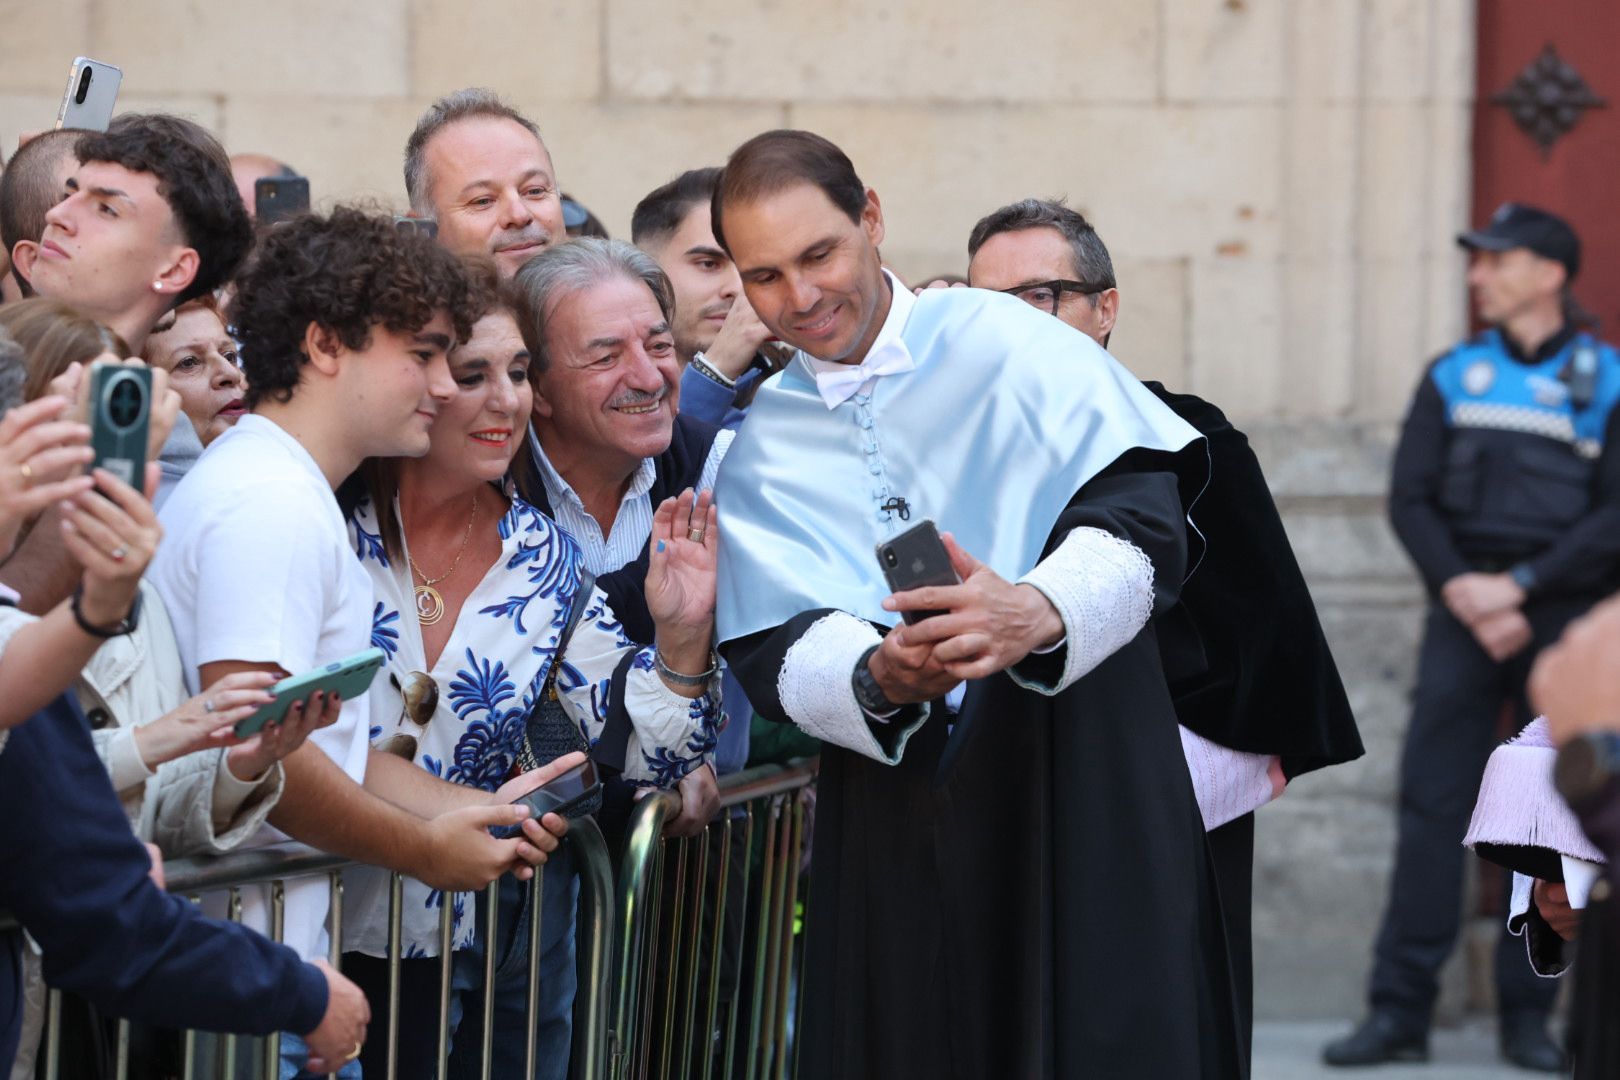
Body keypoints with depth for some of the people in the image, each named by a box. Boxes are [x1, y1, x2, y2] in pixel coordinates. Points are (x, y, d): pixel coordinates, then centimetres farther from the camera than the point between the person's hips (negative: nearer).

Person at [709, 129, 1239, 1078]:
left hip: (1076, 785, -3)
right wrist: (878, 678, -24)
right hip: (892, 814, 3)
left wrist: (1038, 613, -32)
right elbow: (776, 649, -1)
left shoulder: (1004, 343, -1)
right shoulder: (756, 455, 10)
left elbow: (1140, 511, -11)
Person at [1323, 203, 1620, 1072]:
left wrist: (1518, 586, -12)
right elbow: (1410, 498, 6)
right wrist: (1465, 591, -9)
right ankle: (1400, 1008, -5)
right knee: (1431, 803, -6)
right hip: (1464, 612, 2)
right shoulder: (1453, 377, 11)